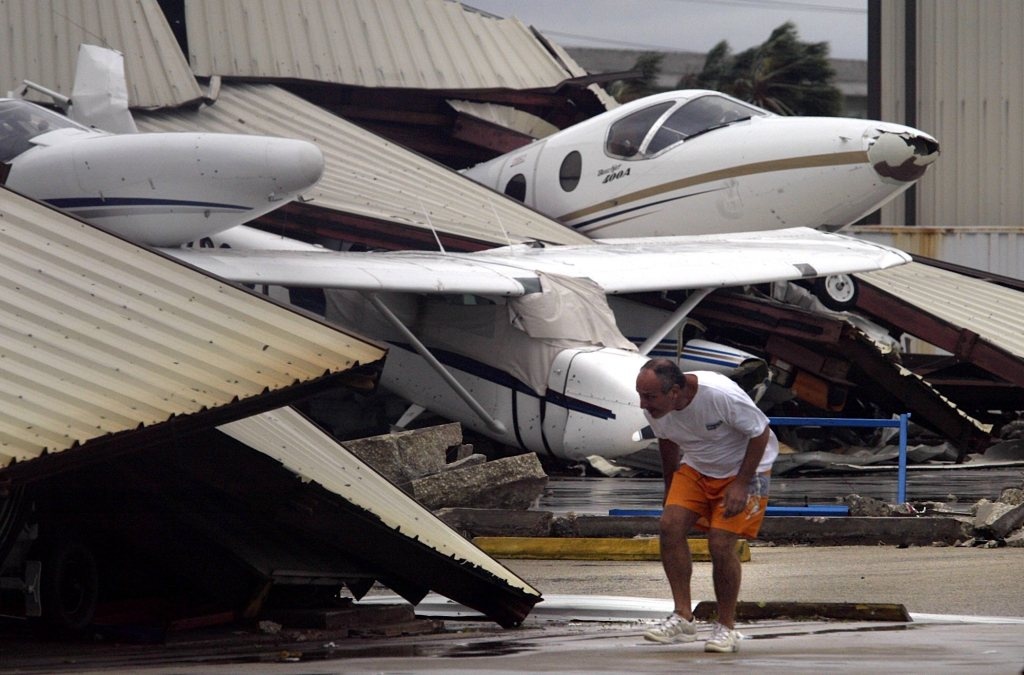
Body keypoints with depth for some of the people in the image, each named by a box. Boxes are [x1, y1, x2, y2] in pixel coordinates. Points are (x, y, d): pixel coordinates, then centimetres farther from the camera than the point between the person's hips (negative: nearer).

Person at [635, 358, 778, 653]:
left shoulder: (721, 395, -34)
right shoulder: (654, 407, -16)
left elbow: (760, 433, -21)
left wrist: (741, 485, -23)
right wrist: (670, 488, 11)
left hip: (744, 468, -5)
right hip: (696, 468, 5)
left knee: (720, 544, -16)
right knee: (671, 524, -15)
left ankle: (726, 627, 1)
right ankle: (683, 618, -9)